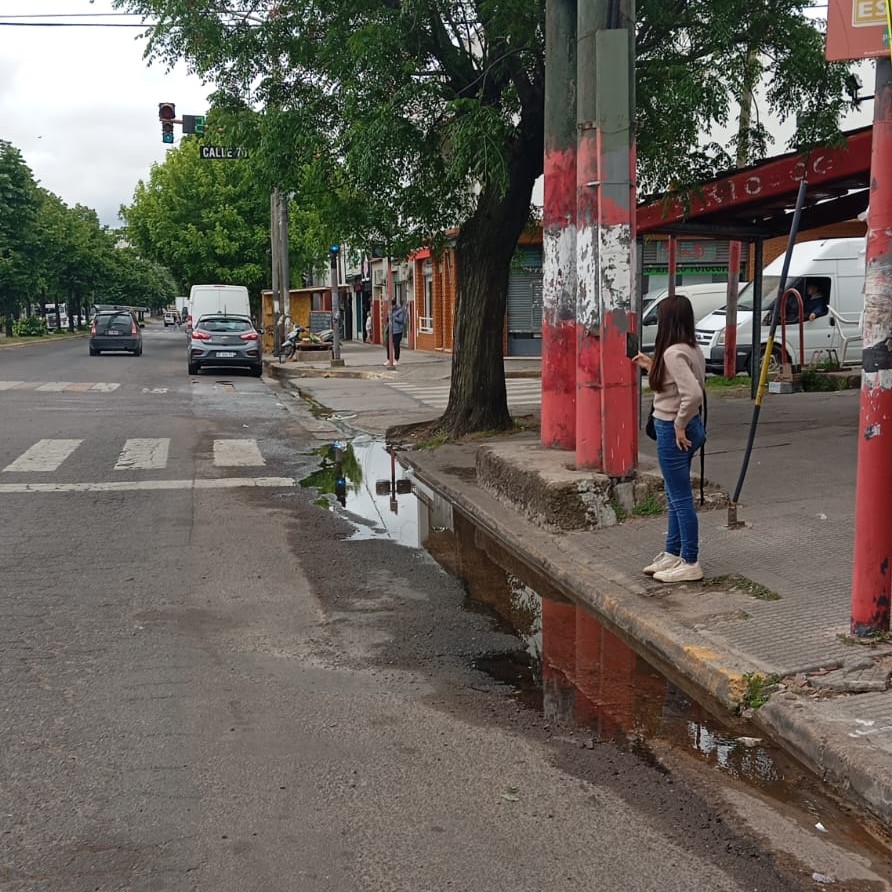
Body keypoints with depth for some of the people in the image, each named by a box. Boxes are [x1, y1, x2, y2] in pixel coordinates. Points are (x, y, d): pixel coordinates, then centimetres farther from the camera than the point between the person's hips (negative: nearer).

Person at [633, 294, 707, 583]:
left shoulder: (673, 353, -20)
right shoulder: (691, 349, 9)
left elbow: (693, 393, -31)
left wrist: (679, 425, -19)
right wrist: (651, 366, 19)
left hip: (673, 431, -10)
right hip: (687, 427, 10)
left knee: (681, 499, -1)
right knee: (675, 497, 19)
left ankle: (690, 563, 8)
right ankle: (673, 554, 30)